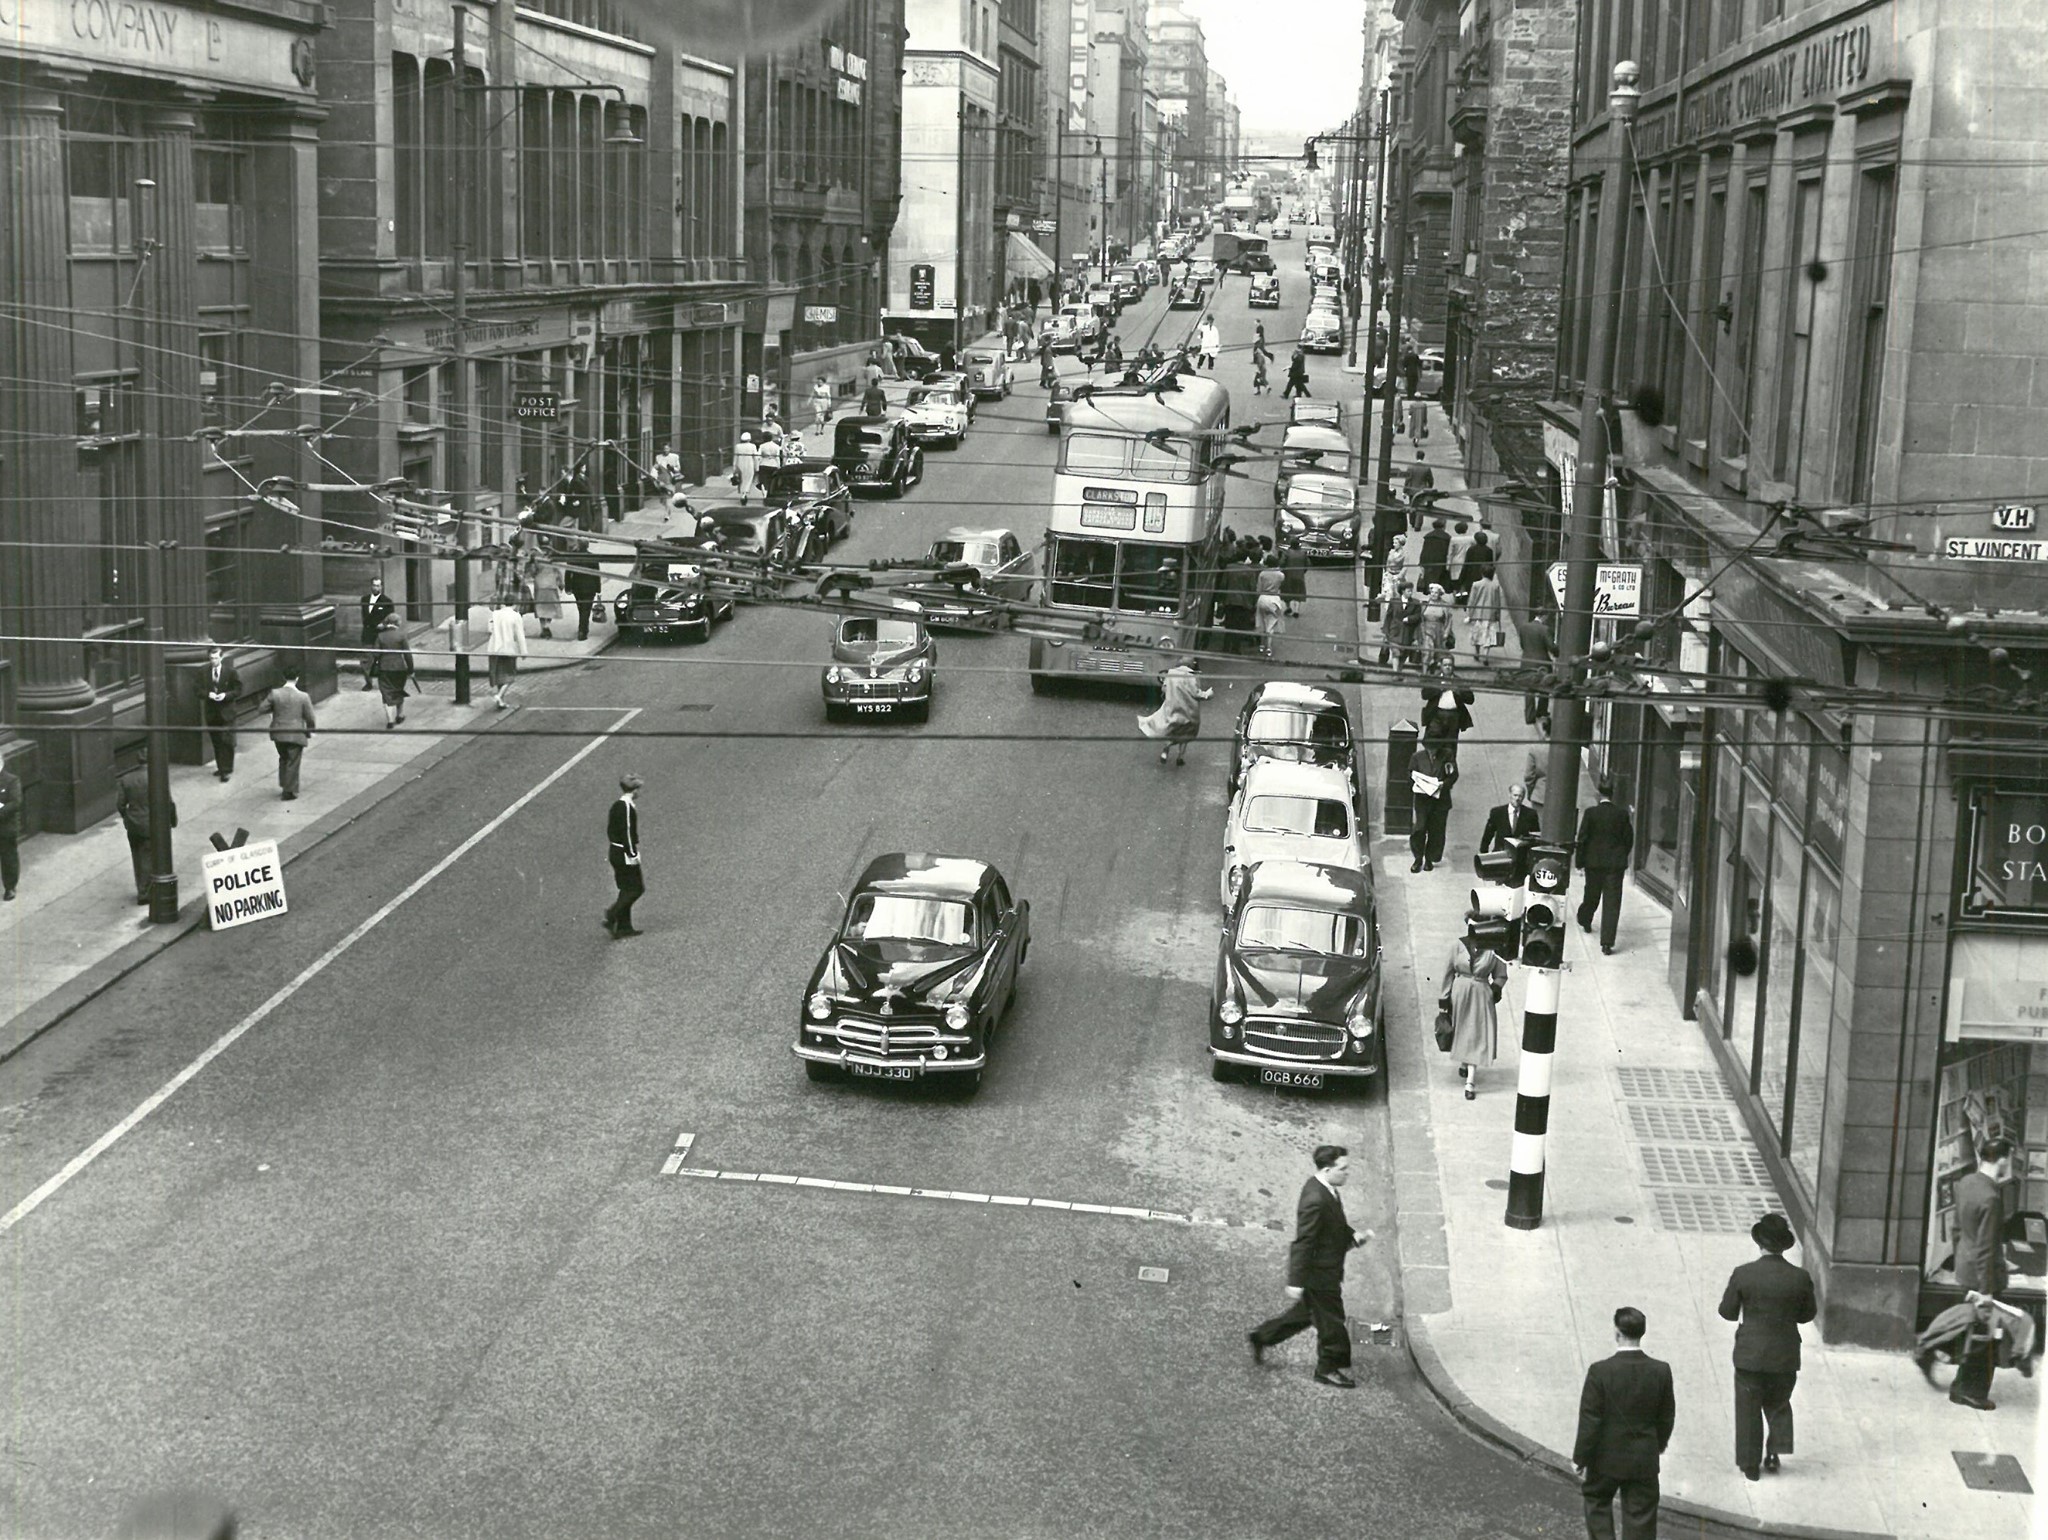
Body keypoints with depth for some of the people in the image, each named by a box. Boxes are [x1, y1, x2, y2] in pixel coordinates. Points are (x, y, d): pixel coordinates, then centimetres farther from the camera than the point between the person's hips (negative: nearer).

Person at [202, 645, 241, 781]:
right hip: (212, 712, 3)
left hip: (226, 712, -3)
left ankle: (226, 770, -3)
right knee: (216, 742, 11)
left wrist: (226, 695, -18)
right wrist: (208, 694, -14)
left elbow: (238, 690, -1)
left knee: (226, 742, -6)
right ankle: (221, 767, 24)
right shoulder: (204, 673, 1)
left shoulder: (231, 672, -5)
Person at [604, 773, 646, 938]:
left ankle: (624, 927, 15)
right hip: (624, 853, -10)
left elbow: (610, 830, 16)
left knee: (627, 889, 14)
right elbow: (627, 832, -22)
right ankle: (612, 917, -11)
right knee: (636, 888, -4)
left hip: (615, 852, 10)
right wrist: (632, 854, -19)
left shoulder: (616, 806, 11)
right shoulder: (627, 808, -18)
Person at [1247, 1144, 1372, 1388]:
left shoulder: (1327, 1190, 0)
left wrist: (1354, 1236, -2)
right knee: (1331, 1322, 7)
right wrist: (1296, 1282, -22)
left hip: (1325, 1269, 10)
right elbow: (1303, 1243, -26)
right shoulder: (1315, 1200, -30)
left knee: (1307, 1311, 26)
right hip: (1319, 1274, -10)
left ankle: (1261, 1336, 40)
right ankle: (1330, 1369, 26)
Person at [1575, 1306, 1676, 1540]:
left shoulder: (1600, 1371, -21)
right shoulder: (1661, 1371, -11)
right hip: (1645, 1460, 2)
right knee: (1640, 1519, 13)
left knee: (1597, 1502, 23)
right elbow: (1667, 1416, 2)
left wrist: (1581, 1459, -4)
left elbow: (1589, 1421, -16)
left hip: (1607, 1459, -2)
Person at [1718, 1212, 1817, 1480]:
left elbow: (1727, 1311, -7)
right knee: (1779, 1404, 24)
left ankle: (1750, 1464, 18)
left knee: (1748, 1409, 13)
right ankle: (1774, 1452, 14)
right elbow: (1808, 1314, 1)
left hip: (1750, 1354, -2)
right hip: (1785, 1356, 2)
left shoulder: (1743, 1274, -16)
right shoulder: (1800, 1278, -12)